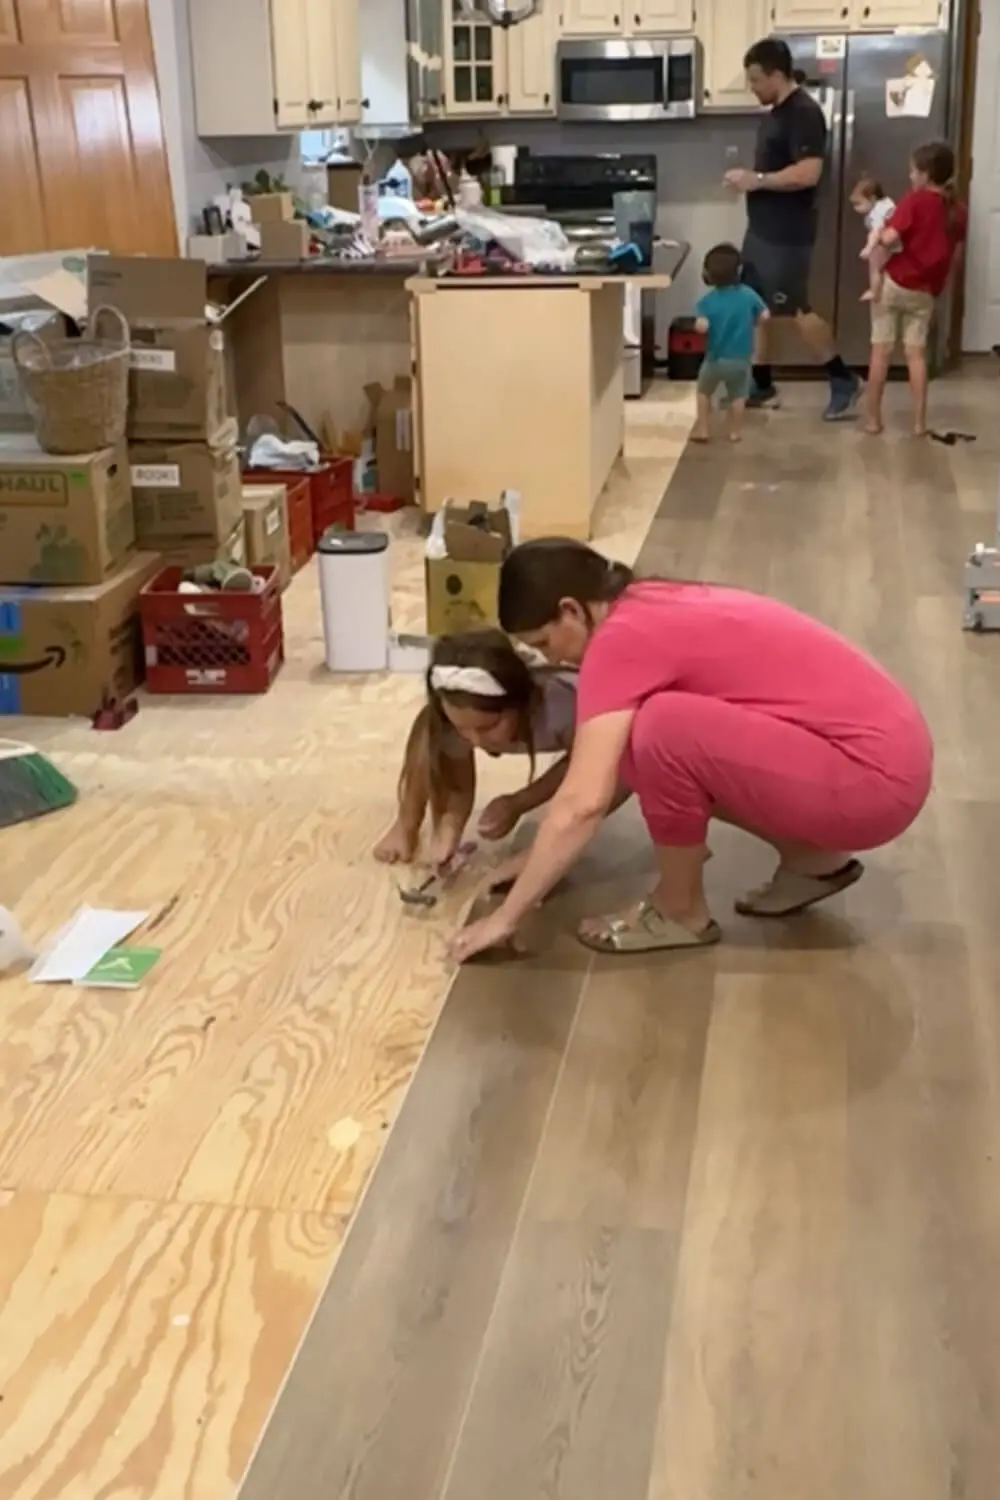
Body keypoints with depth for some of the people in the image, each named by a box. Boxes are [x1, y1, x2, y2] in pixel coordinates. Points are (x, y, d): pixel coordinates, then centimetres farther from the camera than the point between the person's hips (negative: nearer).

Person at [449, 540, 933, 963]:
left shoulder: (622, 638, -16)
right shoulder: (656, 609, 11)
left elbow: (583, 803, -23)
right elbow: (599, 762, 22)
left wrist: (506, 917, -15)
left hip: (871, 778, -10)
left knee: (665, 729, -22)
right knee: (638, 743, 11)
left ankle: (681, 911, 0)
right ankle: (810, 859, 16)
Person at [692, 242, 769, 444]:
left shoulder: (708, 300, -14)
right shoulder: (748, 294, -7)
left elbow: (701, 326, -27)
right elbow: (764, 315, -3)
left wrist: (697, 323, -5)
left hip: (715, 358, -1)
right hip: (741, 359, 1)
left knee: (704, 392, 20)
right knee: (738, 396, 18)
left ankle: (702, 429, 20)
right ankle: (735, 431, 23)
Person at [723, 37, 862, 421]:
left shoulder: (804, 113, -18)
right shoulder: (775, 112, 12)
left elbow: (808, 173, -28)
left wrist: (757, 180, -22)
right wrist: (749, 179, 7)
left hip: (788, 234, -10)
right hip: (762, 229, 10)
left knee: (795, 310, -4)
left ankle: (844, 380, 8)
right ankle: (761, 385, 20)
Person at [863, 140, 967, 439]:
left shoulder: (914, 200, -11)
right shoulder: (958, 211, 5)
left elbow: (889, 238, -19)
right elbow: (953, 256, 11)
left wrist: (879, 231, 1)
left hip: (894, 283, -4)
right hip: (925, 292, 4)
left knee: (881, 350, 3)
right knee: (916, 353, 9)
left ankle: (873, 418, 8)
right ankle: (920, 422, 6)